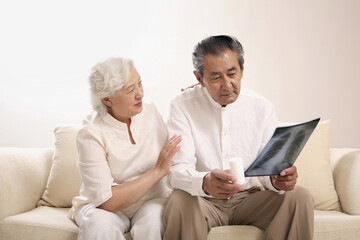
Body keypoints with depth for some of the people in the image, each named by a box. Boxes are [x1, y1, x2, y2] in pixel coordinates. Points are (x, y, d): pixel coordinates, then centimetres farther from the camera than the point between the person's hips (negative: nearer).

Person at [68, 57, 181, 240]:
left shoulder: (150, 112, 0)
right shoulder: (91, 133, -16)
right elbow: (106, 201, -22)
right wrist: (158, 171, -20)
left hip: (152, 200, 3)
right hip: (102, 208, -2)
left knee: (151, 223, -31)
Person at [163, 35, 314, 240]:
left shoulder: (262, 107, 0)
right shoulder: (182, 106, -9)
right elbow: (177, 171, -18)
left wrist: (278, 179, -28)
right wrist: (205, 182, -42)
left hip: (247, 199, 3)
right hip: (204, 200, -3)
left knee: (300, 197, -19)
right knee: (180, 201, -35)